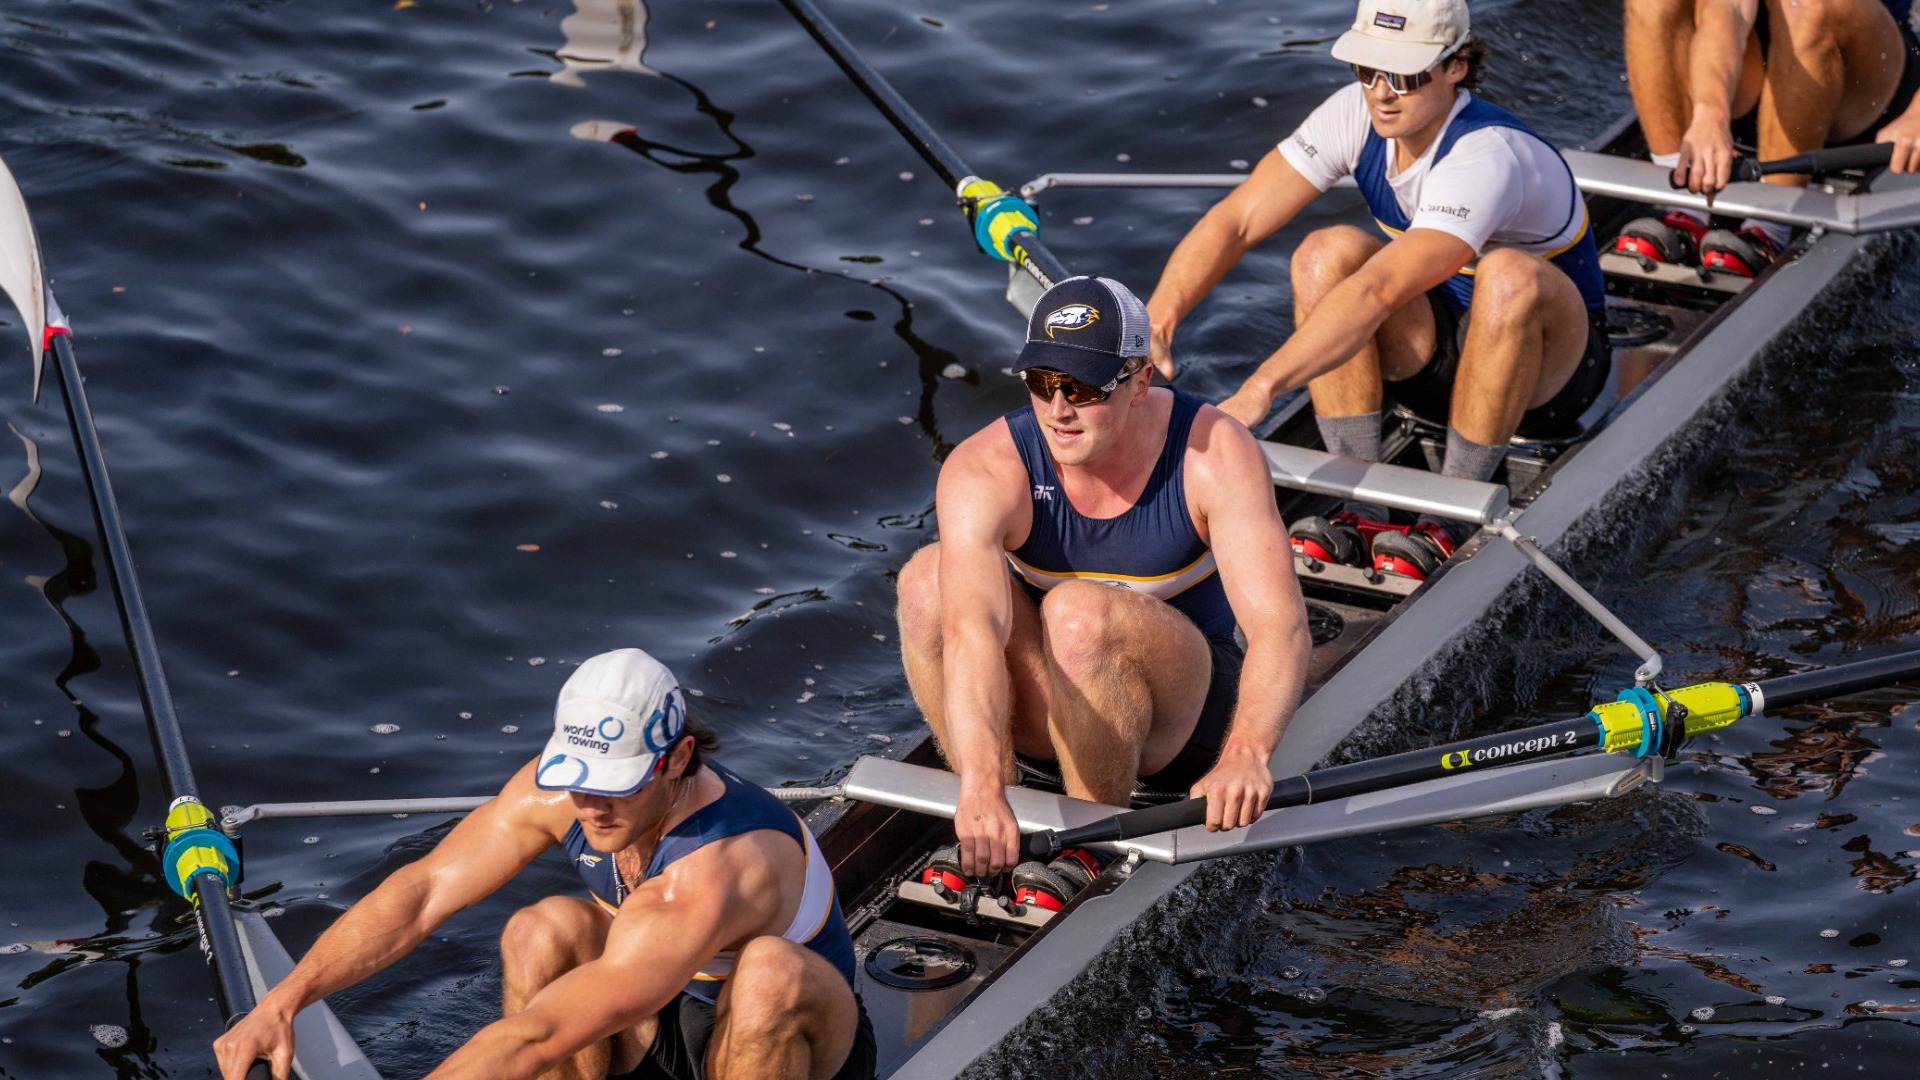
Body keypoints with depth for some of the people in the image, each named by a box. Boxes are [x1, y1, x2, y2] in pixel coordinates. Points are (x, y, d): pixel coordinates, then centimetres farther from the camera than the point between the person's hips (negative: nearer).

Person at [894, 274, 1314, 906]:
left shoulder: (1216, 455, -21)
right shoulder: (985, 470, -22)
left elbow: (1280, 627, -31)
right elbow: (970, 629, -39)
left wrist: (1245, 753, -52)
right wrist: (982, 788, -56)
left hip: (1182, 717, -2)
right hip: (1036, 711, 2)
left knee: (1078, 611, -34)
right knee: (929, 577, -25)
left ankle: (1097, 841, -15)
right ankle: (990, 823, -13)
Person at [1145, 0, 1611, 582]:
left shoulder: (1486, 158, -32)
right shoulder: (1357, 113, -12)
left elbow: (1380, 292, -44)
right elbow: (1235, 220, -17)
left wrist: (1259, 389, -52)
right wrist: (1157, 320, -34)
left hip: (1547, 365, -6)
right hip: (1436, 357, 6)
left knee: (1508, 274, -38)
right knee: (1328, 252, -20)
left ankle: (1450, 517, -24)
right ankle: (1364, 512, -20)